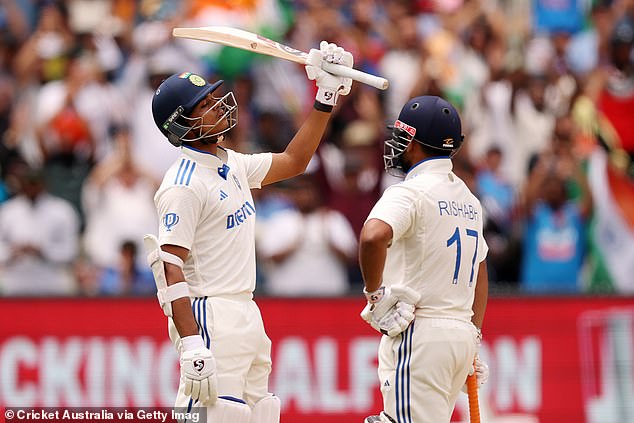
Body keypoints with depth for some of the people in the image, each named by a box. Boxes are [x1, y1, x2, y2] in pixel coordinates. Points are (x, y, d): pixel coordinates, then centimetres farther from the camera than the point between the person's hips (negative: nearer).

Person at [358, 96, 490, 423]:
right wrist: (473, 338, 26)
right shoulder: (468, 199, 16)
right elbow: (480, 271, 23)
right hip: (462, 333, 8)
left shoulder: (410, 193, -11)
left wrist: (374, 294, -18)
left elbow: (373, 236, -32)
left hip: (419, 334, -8)